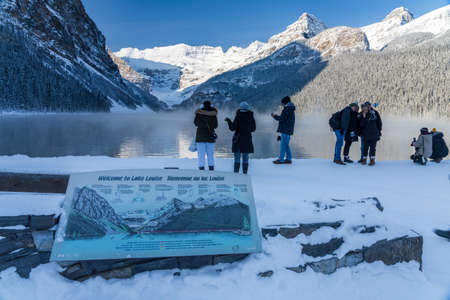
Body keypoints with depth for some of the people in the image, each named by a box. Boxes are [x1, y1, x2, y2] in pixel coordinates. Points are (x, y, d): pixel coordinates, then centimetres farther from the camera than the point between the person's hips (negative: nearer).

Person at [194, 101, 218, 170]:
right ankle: (211, 168, 9)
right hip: (210, 136, 2)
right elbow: (215, 125, 7)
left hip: (201, 136, -2)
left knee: (201, 154, 0)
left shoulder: (199, 112, -5)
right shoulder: (213, 114, 0)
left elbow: (195, 123, 7)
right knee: (210, 154, 10)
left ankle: (201, 168, -3)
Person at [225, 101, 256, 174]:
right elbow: (253, 128, 7)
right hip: (247, 139, 2)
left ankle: (236, 173, 1)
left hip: (238, 139, -2)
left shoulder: (238, 116, -9)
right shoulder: (251, 116, 0)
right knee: (245, 158, 8)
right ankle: (245, 172, 8)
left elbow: (232, 128, -10)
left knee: (237, 158, 2)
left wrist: (228, 121, 5)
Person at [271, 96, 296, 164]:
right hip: (288, 130, 10)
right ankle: (289, 159, 16)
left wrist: (274, 116, -4)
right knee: (286, 144, 14)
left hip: (285, 130, -10)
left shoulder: (287, 109, -13)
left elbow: (282, 118, -17)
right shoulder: (291, 110, 18)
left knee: (283, 144, -6)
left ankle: (281, 160, -3)